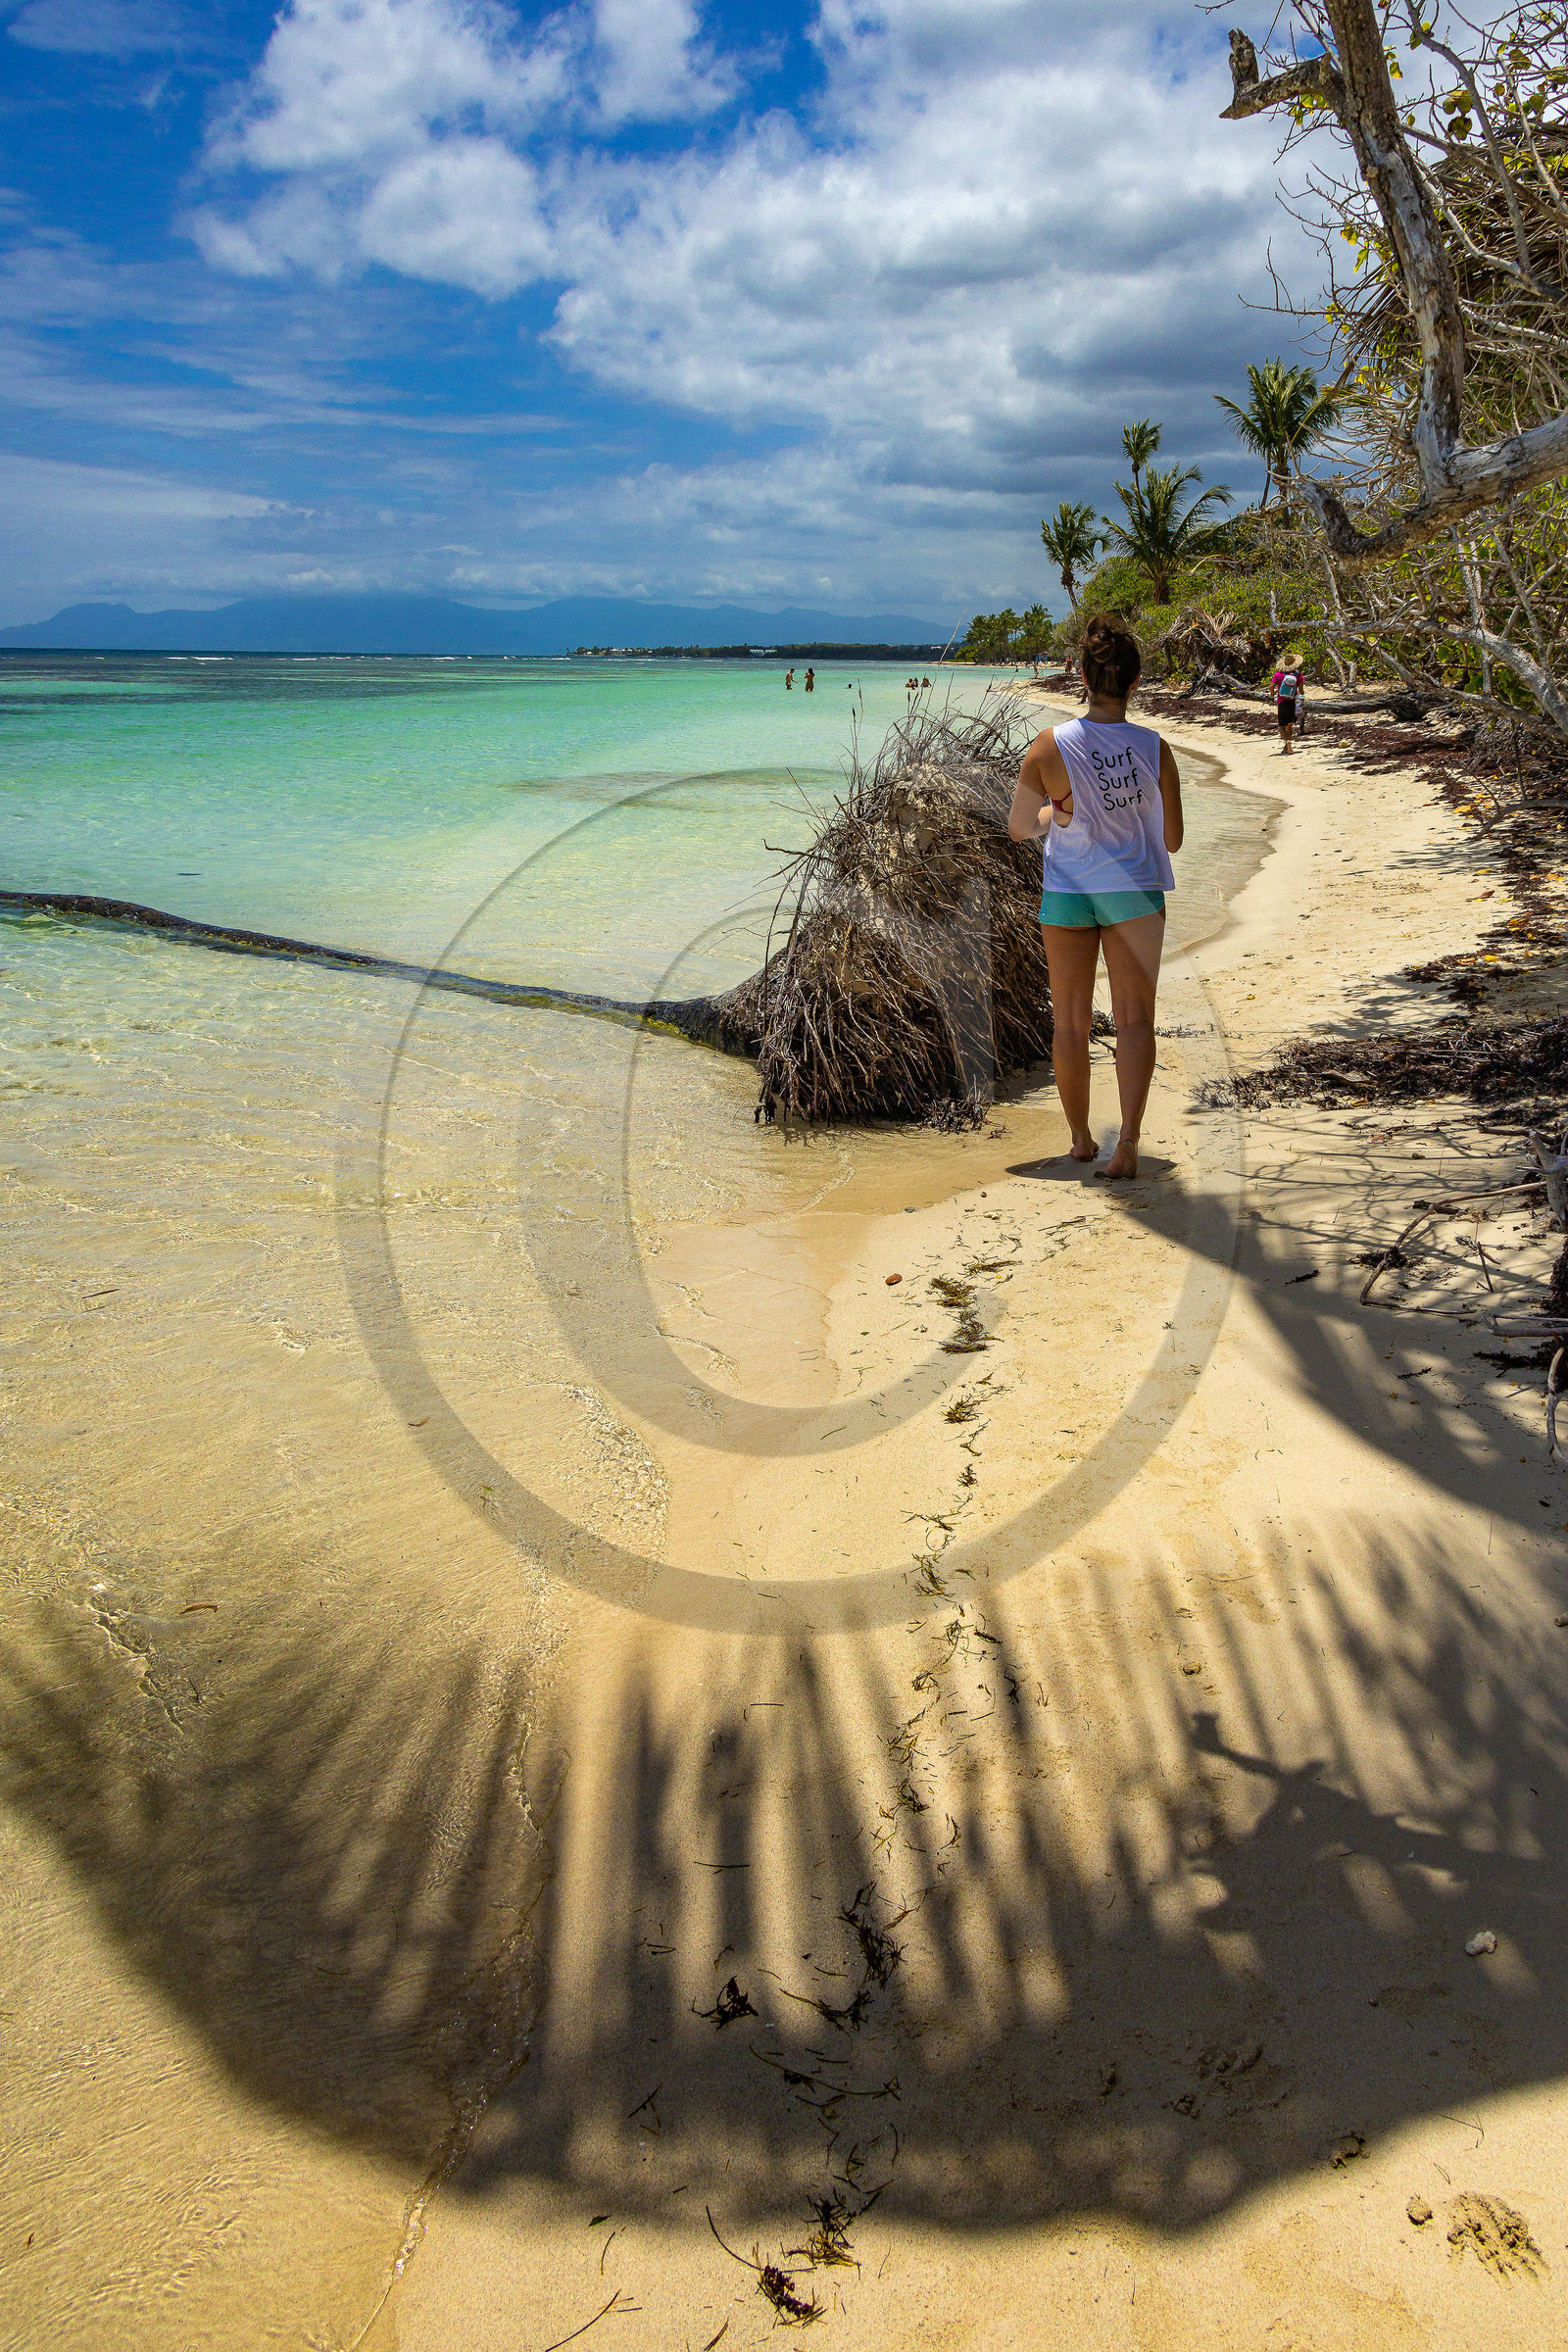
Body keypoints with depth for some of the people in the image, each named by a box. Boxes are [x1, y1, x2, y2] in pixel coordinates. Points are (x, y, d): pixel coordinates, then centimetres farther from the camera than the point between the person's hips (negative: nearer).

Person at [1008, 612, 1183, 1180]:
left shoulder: (1050, 747, -13)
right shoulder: (1153, 749, -10)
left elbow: (1018, 828, -3)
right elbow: (1172, 840, -2)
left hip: (1067, 893, 0)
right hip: (1135, 891, 0)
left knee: (1069, 1021, 13)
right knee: (1134, 1017, 5)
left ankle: (1080, 1139, 24)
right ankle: (1128, 1137, -9)